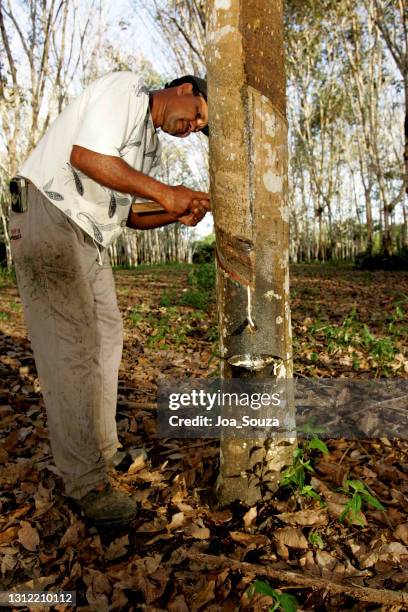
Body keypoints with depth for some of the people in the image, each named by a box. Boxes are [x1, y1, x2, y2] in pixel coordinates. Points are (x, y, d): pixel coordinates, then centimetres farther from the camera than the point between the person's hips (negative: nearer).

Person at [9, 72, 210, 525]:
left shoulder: (151, 147, 21)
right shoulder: (125, 87, -5)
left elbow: (131, 215, 17)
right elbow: (87, 156, -21)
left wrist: (178, 213, 0)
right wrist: (163, 193, -17)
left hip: (90, 238, 10)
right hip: (46, 214, -10)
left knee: (106, 336, 8)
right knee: (69, 345, -13)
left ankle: (101, 450, 21)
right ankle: (88, 481, -7)